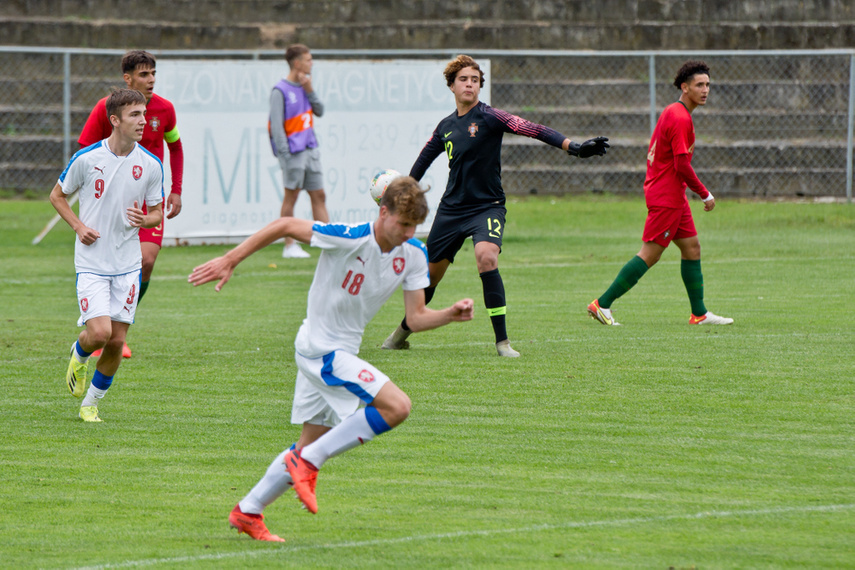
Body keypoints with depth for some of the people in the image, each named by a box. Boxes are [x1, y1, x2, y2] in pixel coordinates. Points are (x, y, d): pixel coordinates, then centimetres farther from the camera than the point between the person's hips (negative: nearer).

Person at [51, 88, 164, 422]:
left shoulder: (151, 165, -2)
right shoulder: (87, 158, -9)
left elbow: (157, 214, 8)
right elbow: (57, 195, 6)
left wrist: (143, 219, -16)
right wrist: (78, 226, -10)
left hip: (127, 264, 3)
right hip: (92, 263, -3)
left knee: (117, 341, 1)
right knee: (99, 332, -17)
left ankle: (91, 403, 20)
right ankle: (79, 357, 20)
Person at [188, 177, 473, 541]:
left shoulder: (414, 256, -3)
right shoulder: (349, 240, -23)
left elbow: (416, 318, 1)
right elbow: (284, 226, -15)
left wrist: (452, 314, -19)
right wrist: (229, 261, -16)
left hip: (342, 353, 8)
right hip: (320, 349, -8)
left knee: (311, 446, 15)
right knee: (397, 406, -22)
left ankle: (247, 512, 27)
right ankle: (308, 462, -13)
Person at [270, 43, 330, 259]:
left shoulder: (305, 85, 11)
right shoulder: (280, 91, -10)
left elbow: (320, 111, 10)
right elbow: (276, 125, -12)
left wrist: (310, 91, -3)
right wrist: (285, 153, -17)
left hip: (310, 149, 7)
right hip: (293, 150, -7)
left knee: (319, 196, 6)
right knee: (291, 196, -1)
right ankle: (289, 246, 5)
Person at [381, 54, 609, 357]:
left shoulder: (488, 116, -10)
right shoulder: (446, 126, 7)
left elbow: (530, 129, -23)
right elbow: (424, 159, 24)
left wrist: (573, 146, -34)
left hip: (487, 205, -5)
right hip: (451, 207, 5)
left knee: (486, 257, -30)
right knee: (431, 272, 11)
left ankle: (502, 341, -25)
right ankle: (403, 332, 35)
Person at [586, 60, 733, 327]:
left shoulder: (672, 112, 13)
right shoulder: (680, 119, -19)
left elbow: (652, 152, 19)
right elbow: (682, 166, -22)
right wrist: (706, 195, -12)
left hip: (673, 197, 10)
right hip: (666, 197, -10)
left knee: (691, 247, 11)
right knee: (649, 255, -7)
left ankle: (699, 313, 14)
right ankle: (602, 304, -4)